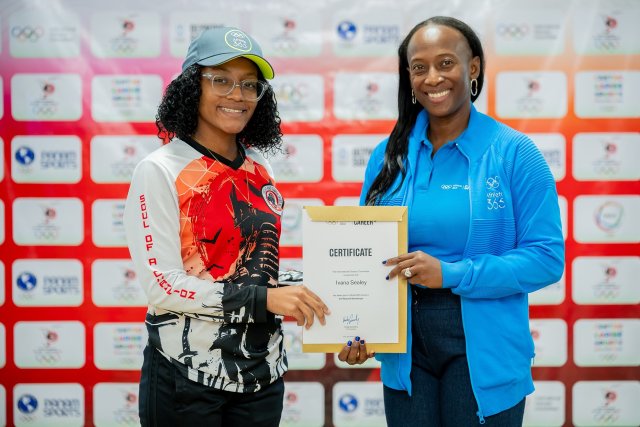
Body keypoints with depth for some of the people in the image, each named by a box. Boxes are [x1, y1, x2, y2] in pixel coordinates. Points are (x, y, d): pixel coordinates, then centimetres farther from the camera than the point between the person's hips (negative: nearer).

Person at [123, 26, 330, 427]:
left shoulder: (259, 168, 5)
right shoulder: (160, 170, -11)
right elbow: (162, 285, -17)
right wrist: (261, 299, -22)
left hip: (262, 372, 5)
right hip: (187, 377, -5)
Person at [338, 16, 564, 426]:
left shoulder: (513, 152, -7)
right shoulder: (390, 154, 3)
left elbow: (547, 256, -11)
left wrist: (452, 274, -20)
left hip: (484, 348, -3)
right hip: (405, 346, 3)